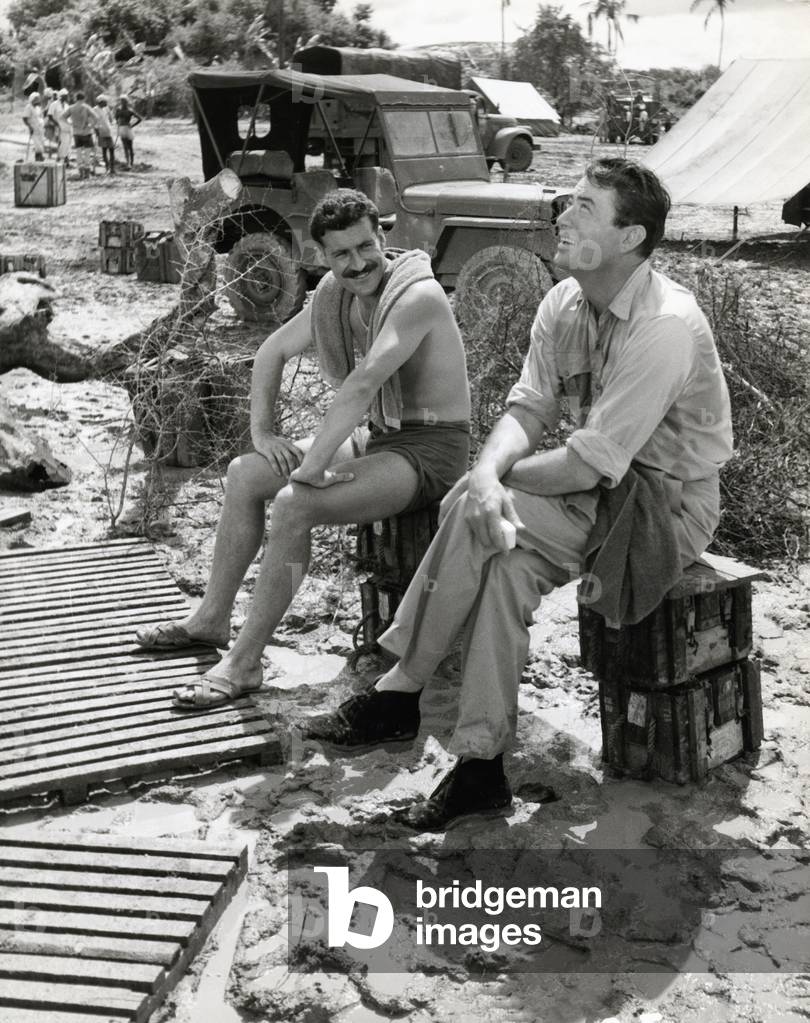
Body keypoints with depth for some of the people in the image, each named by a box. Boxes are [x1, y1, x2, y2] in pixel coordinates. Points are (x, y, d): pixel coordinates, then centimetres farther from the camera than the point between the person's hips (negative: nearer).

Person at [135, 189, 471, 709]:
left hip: (431, 449, -9)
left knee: (293, 505, -26)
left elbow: (364, 383, -32)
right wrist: (262, 431, 3)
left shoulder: (417, 296, -22)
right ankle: (212, 618, 16)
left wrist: (310, 467, -33)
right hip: (378, 437, 9)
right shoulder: (337, 294, 5)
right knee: (245, 474, 4)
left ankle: (245, 662, -15)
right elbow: (273, 351, 15)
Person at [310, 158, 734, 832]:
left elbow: (592, 465, -26)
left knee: (474, 517, -22)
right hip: (606, 485, 7)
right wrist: (487, 472, -23)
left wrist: (495, 479, -14)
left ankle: (401, 693, -9)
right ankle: (481, 764, -12)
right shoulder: (565, 303, 2)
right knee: (507, 558, -19)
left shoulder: (664, 326, -24)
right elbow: (528, 407, -2)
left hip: (669, 500, -7)